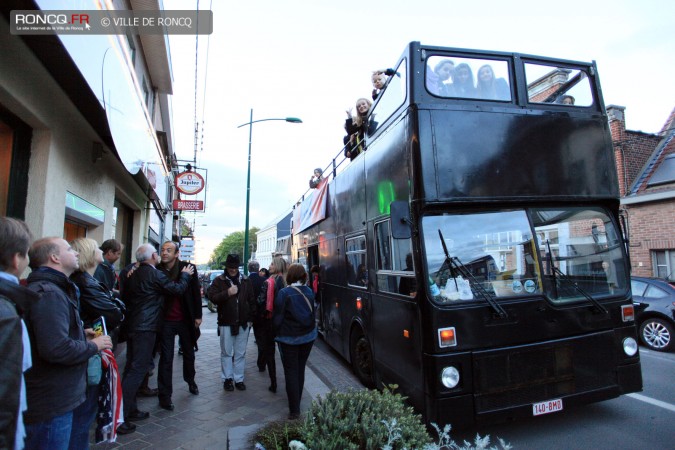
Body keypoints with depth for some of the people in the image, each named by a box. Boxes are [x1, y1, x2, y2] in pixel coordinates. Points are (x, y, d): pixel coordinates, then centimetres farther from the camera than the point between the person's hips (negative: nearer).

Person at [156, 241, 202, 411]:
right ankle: (165, 396, 18)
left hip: (186, 320, 1)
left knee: (189, 353, 19)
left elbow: (196, 292, -4)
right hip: (166, 321, -1)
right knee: (166, 358, 5)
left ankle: (190, 381, 44)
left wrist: (198, 316, -3)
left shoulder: (188, 268, -8)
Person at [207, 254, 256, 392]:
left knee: (240, 353, 10)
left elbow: (251, 301, 8)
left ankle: (239, 379, 20)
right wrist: (227, 293, -24)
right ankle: (227, 378, 21)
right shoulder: (219, 281, -1)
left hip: (243, 323, 2)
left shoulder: (245, 281, 5)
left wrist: (251, 318, 5)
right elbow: (212, 297, -12)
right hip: (226, 323, -2)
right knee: (226, 352, 9)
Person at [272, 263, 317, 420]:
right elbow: (311, 314, 4)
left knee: (291, 372, 5)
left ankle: (294, 410, 8)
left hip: (289, 338, -4)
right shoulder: (309, 292, -2)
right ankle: (297, 401, 33)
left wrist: (276, 333, 3)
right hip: (308, 336, 5)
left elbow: (278, 318, -12)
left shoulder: (284, 293, -16)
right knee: (300, 369, 18)